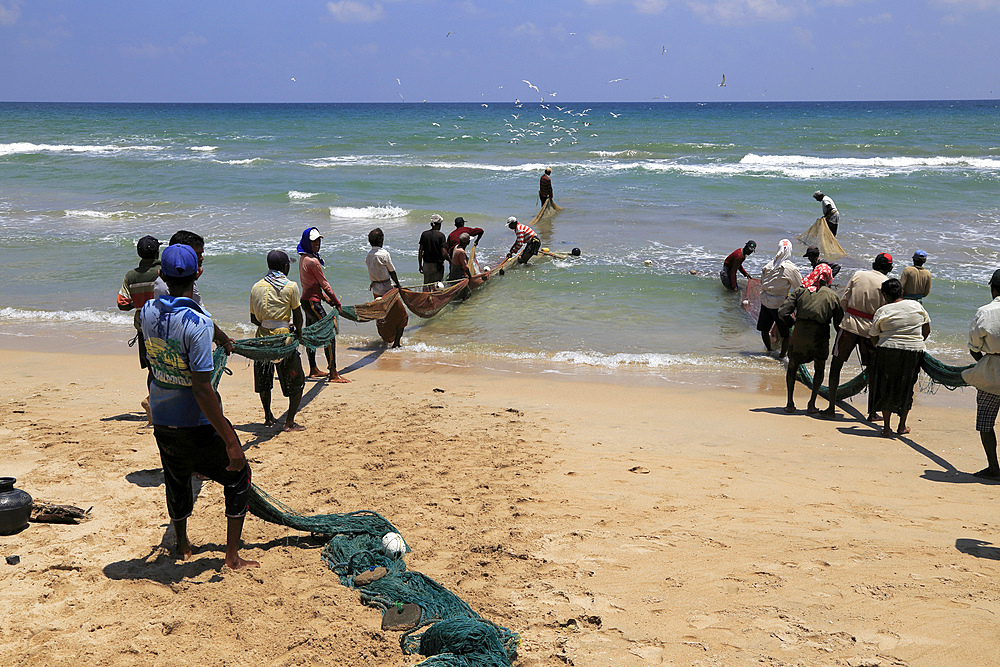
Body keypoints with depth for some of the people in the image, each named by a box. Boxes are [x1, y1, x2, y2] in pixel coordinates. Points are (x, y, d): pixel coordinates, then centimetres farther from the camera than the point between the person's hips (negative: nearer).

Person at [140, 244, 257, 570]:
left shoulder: (148, 311, -4)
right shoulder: (198, 323, -25)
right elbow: (202, 389, -28)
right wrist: (230, 442, -25)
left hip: (161, 418, 6)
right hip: (197, 422, -6)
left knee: (176, 482, 26)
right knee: (237, 475, 13)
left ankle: (182, 546, 43)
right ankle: (232, 555, 14)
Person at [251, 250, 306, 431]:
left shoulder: (256, 287, 7)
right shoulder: (291, 287, -6)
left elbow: (253, 318, 11)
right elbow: (297, 317, -1)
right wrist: (298, 333, 16)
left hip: (262, 336, 5)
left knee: (264, 381, 21)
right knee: (296, 382, 6)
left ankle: (268, 417, 31)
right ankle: (289, 422, 2)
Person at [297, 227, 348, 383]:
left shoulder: (303, 258, 10)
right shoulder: (312, 261, -19)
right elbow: (324, 284, -14)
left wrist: (325, 298, 17)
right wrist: (337, 303, -5)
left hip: (306, 299, 10)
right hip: (313, 303, -10)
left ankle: (313, 370, 28)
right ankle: (333, 373, -9)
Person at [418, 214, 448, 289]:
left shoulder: (424, 234, 1)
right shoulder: (440, 235, -13)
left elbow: (420, 251, 2)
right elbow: (444, 253, -17)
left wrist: (420, 265, 8)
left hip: (426, 264, 4)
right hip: (437, 265, -4)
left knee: (426, 284, 14)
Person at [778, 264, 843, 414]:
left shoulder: (801, 290, 5)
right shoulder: (832, 295, 5)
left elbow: (782, 312, -2)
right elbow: (839, 322, 5)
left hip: (800, 333, 1)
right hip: (820, 335, 0)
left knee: (792, 366, 20)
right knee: (819, 368, 21)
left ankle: (790, 403, 14)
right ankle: (812, 404, 11)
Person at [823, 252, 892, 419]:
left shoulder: (857, 275, 3)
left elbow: (843, 301, 2)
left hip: (849, 324, 0)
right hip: (870, 329, 0)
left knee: (836, 364, 9)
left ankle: (831, 408, 5)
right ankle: (873, 413, 13)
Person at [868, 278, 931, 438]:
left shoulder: (882, 312, -4)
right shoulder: (916, 306, 4)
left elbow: (874, 336, 3)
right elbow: (927, 330, 11)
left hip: (888, 352, -2)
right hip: (914, 353, 3)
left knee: (886, 388, 10)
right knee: (905, 389, 17)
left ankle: (886, 427, 8)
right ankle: (902, 426, 22)